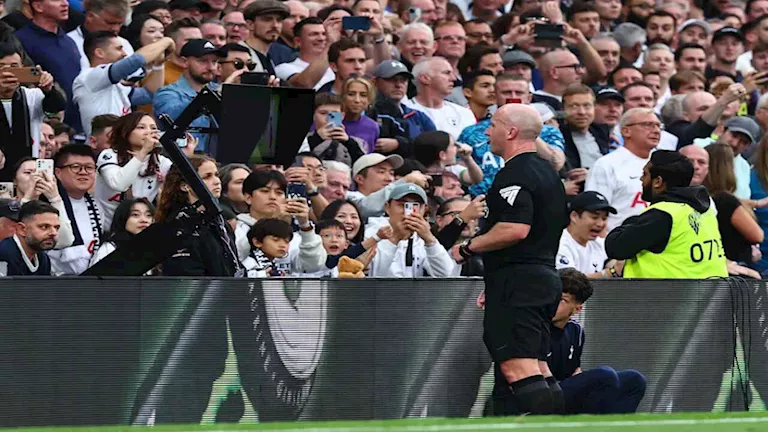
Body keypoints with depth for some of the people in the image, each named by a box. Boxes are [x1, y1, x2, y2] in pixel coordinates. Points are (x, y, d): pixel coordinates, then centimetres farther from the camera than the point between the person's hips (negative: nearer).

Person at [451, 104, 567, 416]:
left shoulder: (514, 174, -13)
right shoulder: (547, 173, 20)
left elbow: (516, 229, -26)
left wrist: (468, 248, -12)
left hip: (517, 279, -11)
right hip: (545, 273, 11)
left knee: (517, 367, -16)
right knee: (536, 367, 11)